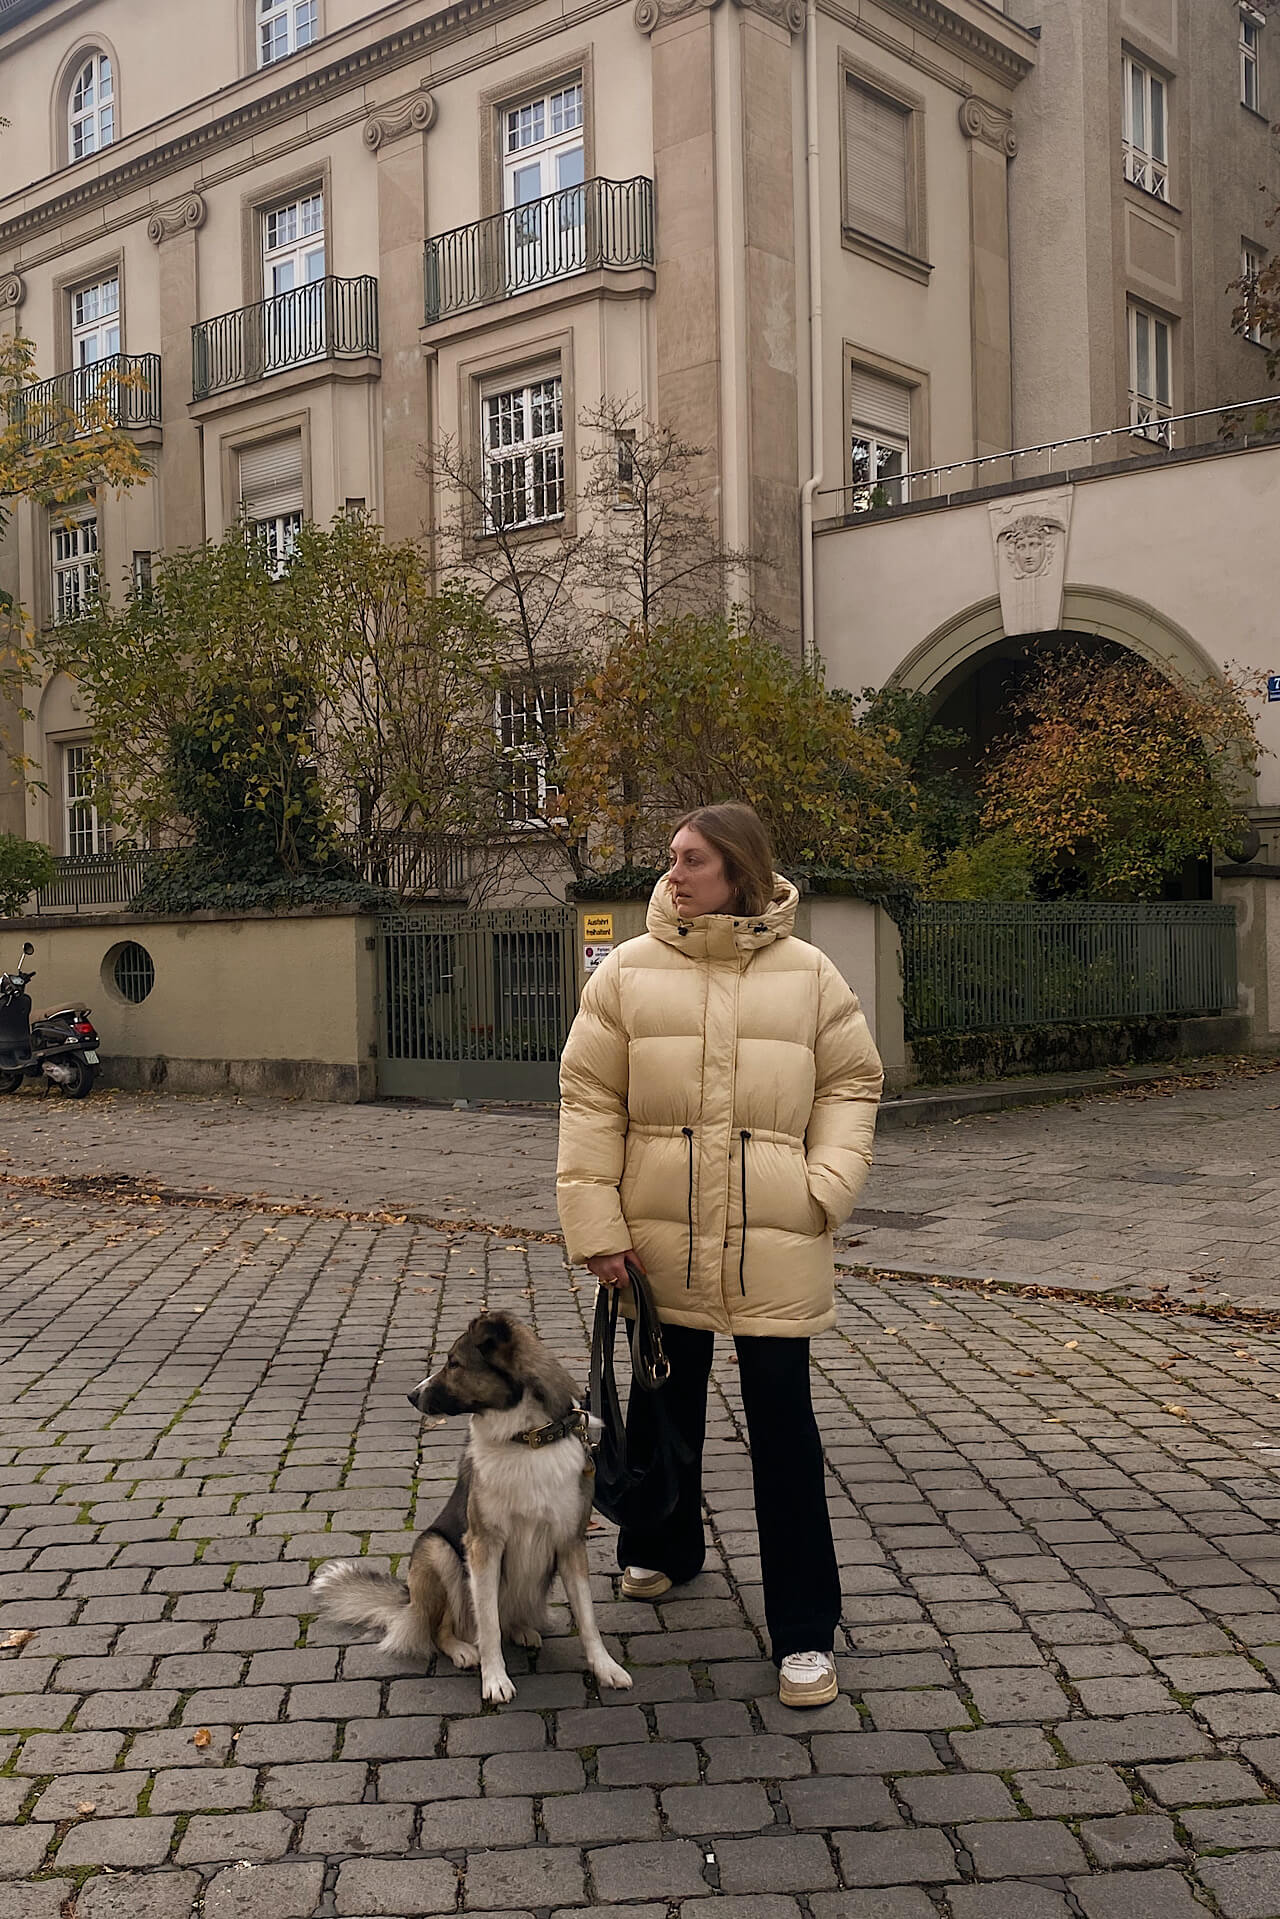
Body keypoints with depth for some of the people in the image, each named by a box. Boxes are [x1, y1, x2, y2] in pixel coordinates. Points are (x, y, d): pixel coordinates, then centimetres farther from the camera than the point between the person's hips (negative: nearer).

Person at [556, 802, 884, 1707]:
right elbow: (589, 1099, -1)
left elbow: (852, 1082, 7)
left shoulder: (809, 975, 0)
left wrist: (828, 1182, -9)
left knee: (782, 1413, 1)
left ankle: (806, 1629, 12)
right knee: (665, 1398, 19)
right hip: (662, 1232, 2)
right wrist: (595, 1224, -6)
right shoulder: (628, 972, -1)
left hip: (774, 1236, -1)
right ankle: (662, 1549, 44)